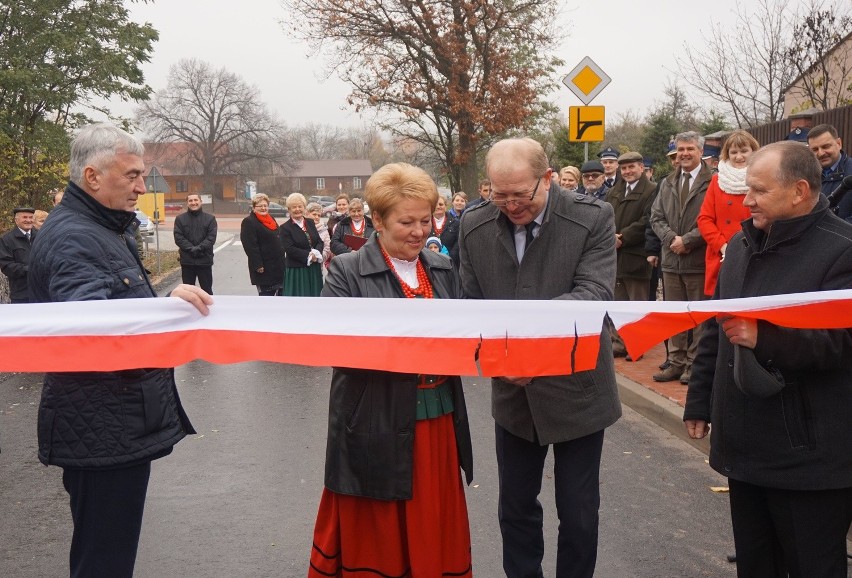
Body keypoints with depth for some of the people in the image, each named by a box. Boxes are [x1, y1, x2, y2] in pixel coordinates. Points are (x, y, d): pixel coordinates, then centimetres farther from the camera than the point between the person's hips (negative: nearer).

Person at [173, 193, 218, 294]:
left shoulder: (210, 218, 3)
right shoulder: (180, 219, 6)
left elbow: (211, 238, -6)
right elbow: (178, 238, -3)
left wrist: (199, 248, -19)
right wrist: (191, 248, -16)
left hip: (205, 260, -1)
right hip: (187, 261, 1)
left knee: (207, 290, 7)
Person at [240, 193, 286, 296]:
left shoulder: (271, 219, 16)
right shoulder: (249, 222, -11)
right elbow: (250, 246, -19)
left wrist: (282, 260, 18)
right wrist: (258, 265, -23)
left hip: (278, 265, 9)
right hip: (264, 268, -9)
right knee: (265, 293, -4)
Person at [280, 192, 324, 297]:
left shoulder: (310, 222, 10)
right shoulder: (285, 228, -7)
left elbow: (319, 241, 6)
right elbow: (290, 249, -14)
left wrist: (316, 253, -14)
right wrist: (308, 255, -18)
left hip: (314, 269, 5)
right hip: (296, 270, -5)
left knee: (314, 294, 10)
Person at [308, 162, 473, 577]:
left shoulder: (443, 270, 9)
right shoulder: (347, 272, -7)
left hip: (438, 423, 5)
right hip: (377, 430, -4)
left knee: (435, 537, 15)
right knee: (375, 541, 10)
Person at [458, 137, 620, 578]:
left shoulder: (593, 218, -14)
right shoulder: (474, 226, -4)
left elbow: (595, 292, -23)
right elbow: (471, 305, 0)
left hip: (575, 388, -3)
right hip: (512, 391, 3)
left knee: (578, 512, 10)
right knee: (515, 506, 16)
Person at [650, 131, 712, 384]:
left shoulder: (712, 182, -7)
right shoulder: (667, 183, 14)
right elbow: (656, 217, 10)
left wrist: (687, 240, -14)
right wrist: (671, 238, -6)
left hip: (699, 260, -6)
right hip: (672, 259, 6)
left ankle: (694, 364, 10)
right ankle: (677, 362, 20)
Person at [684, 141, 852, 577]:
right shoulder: (743, 243, 12)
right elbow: (714, 329, 17)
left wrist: (764, 339, -33)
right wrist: (700, 401, 17)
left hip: (810, 456, -7)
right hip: (744, 443, 7)